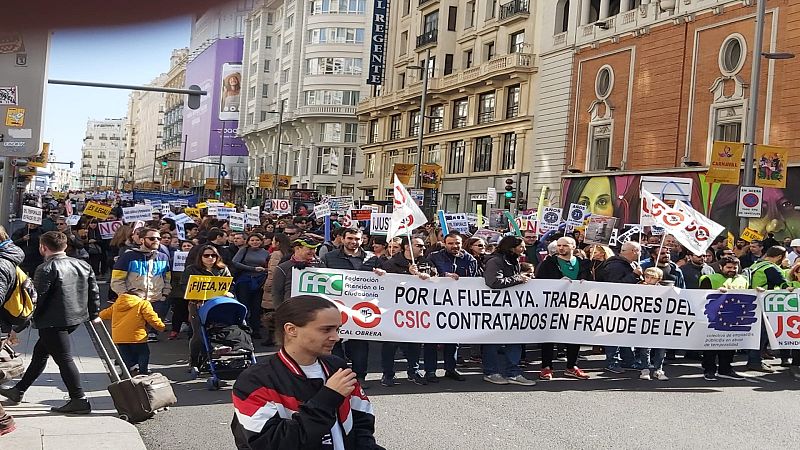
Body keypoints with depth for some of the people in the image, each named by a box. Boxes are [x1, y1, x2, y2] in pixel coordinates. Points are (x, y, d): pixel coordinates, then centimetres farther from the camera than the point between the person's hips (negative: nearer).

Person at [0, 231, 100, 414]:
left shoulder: (46, 269, -14)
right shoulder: (83, 265, 7)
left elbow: (37, 298, -16)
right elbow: (94, 291, 10)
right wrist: (93, 314, 21)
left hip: (53, 322, -8)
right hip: (75, 318, 9)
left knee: (63, 358, -3)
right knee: (40, 351, 21)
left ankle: (79, 400, -2)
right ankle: (18, 390, 32)